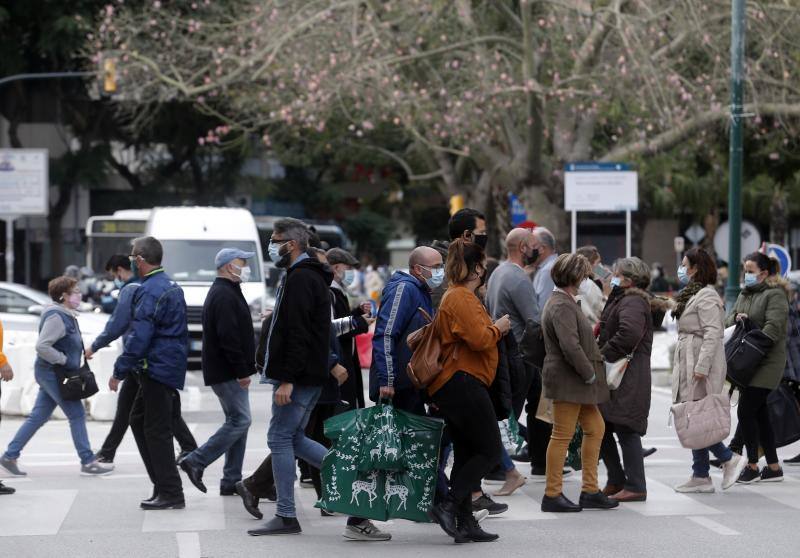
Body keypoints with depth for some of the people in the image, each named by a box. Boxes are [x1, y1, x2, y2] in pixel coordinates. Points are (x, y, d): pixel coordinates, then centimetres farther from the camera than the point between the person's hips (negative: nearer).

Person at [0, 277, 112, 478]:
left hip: (51, 373, 10)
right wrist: (64, 360, -20)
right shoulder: (56, 317, -19)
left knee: (38, 417, 12)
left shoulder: (65, 315, 14)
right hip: (53, 373, -10)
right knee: (77, 416, -5)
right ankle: (88, 462, 0)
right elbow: (42, 346, -26)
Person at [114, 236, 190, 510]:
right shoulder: (171, 287, 15)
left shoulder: (151, 291, -17)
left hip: (157, 369, -10)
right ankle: (162, 484, 19)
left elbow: (139, 337, -22)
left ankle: (171, 494, -2)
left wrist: (119, 372, -16)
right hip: (172, 367, 10)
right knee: (139, 420, 18)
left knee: (157, 431, -4)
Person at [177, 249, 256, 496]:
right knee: (240, 420, -11)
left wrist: (243, 369, 22)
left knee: (237, 421, 10)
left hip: (226, 372, 11)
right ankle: (196, 461, -10)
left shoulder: (222, 292, 20)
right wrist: (242, 371, -21)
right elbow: (229, 338, -23)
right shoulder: (225, 296, -15)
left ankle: (232, 481, 11)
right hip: (227, 373, -11)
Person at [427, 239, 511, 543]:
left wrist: (495, 329, 18)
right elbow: (479, 338, -22)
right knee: (490, 451, -8)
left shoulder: (454, 295, 21)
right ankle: (449, 506, -14)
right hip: (464, 383, -11)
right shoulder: (463, 298, -13)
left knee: (465, 454, 10)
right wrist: (498, 328, -5)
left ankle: (465, 523, 10)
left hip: (452, 386, 11)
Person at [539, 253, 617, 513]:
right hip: (567, 380, -11)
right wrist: (589, 374, -17)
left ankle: (590, 490, 17)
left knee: (595, 428, 13)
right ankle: (552, 495, 2)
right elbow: (570, 347, -26)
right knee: (563, 435, -4)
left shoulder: (564, 302, 17)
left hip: (576, 382, 11)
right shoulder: (562, 307, -18)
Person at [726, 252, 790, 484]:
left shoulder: (775, 295, -9)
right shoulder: (745, 295, 17)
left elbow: (773, 328, -19)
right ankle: (773, 467, 16)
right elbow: (728, 321, 17)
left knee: (746, 411, -11)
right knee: (759, 414, 10)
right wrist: (736, 318, -6)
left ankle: (752, 466, -2)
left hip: (766, 364, -9)